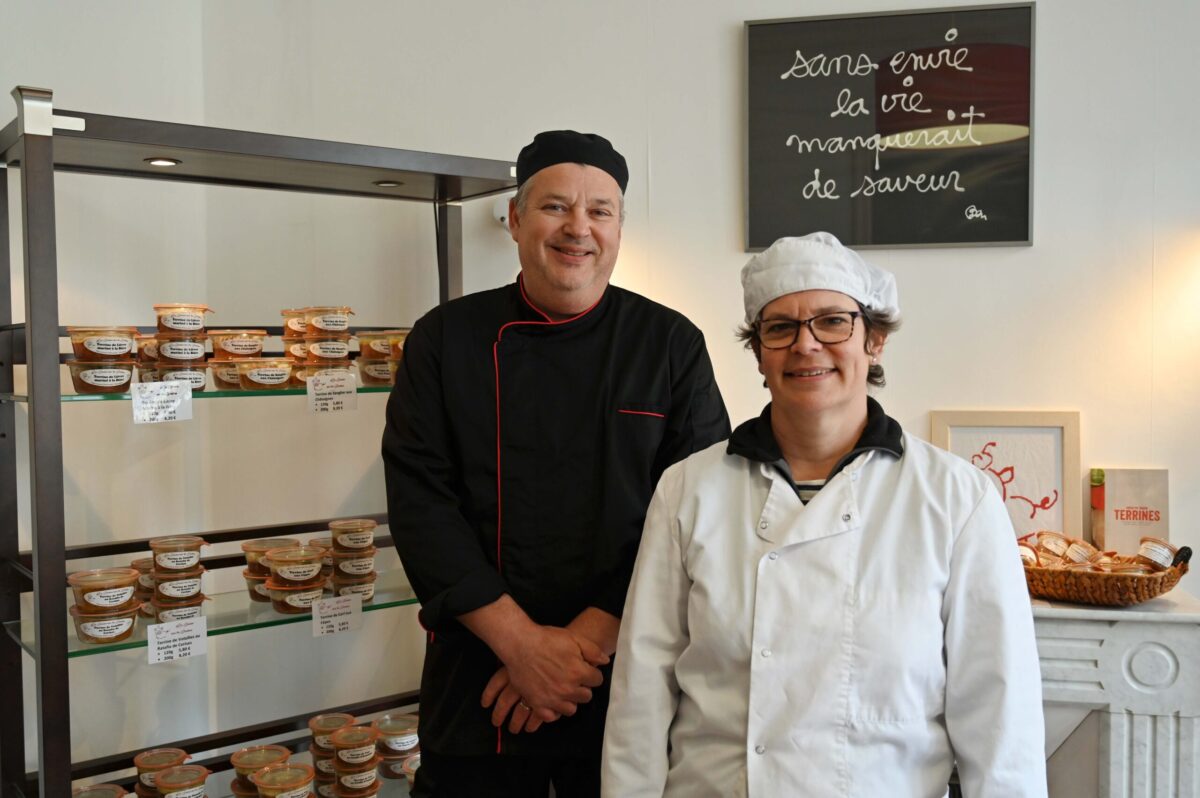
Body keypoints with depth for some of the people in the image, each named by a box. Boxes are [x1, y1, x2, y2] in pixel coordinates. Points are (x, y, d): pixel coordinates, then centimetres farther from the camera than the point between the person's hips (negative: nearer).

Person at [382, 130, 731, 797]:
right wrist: (521, 642, -16)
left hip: (628, 683, 0)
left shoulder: (673, 345, -3)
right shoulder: (446, 339, -2)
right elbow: (420, 499, -8)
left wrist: (590, 638, -15)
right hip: (477, 683, 1)